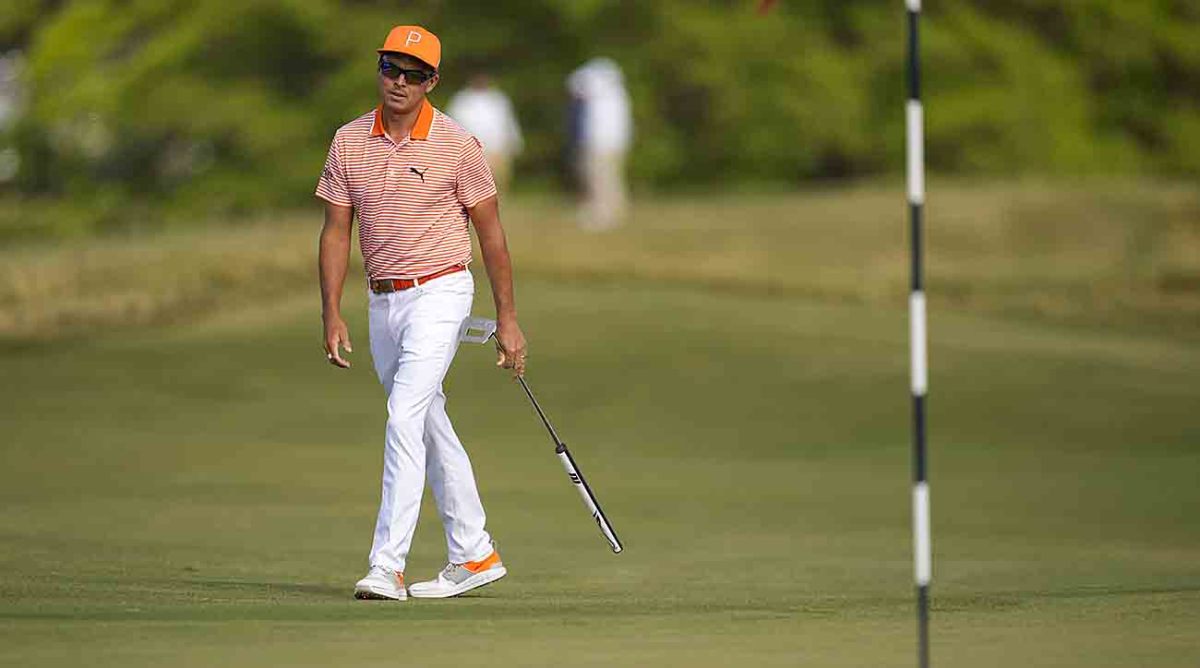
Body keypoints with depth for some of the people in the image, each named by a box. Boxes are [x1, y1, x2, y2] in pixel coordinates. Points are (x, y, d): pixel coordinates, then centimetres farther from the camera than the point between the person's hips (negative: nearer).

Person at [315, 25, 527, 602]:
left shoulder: (457, 145, -8)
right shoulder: (350, 142, 3)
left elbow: (490, 231, -3)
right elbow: (336, 230, 6)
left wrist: (507, 319, -4)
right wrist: (332, 316, -2)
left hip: (439, 292, -6)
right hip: (382, 300, 6)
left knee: (405, 416, -18)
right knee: (429, 426, 13)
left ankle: (387, 566, -21)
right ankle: (474, 555, 24)